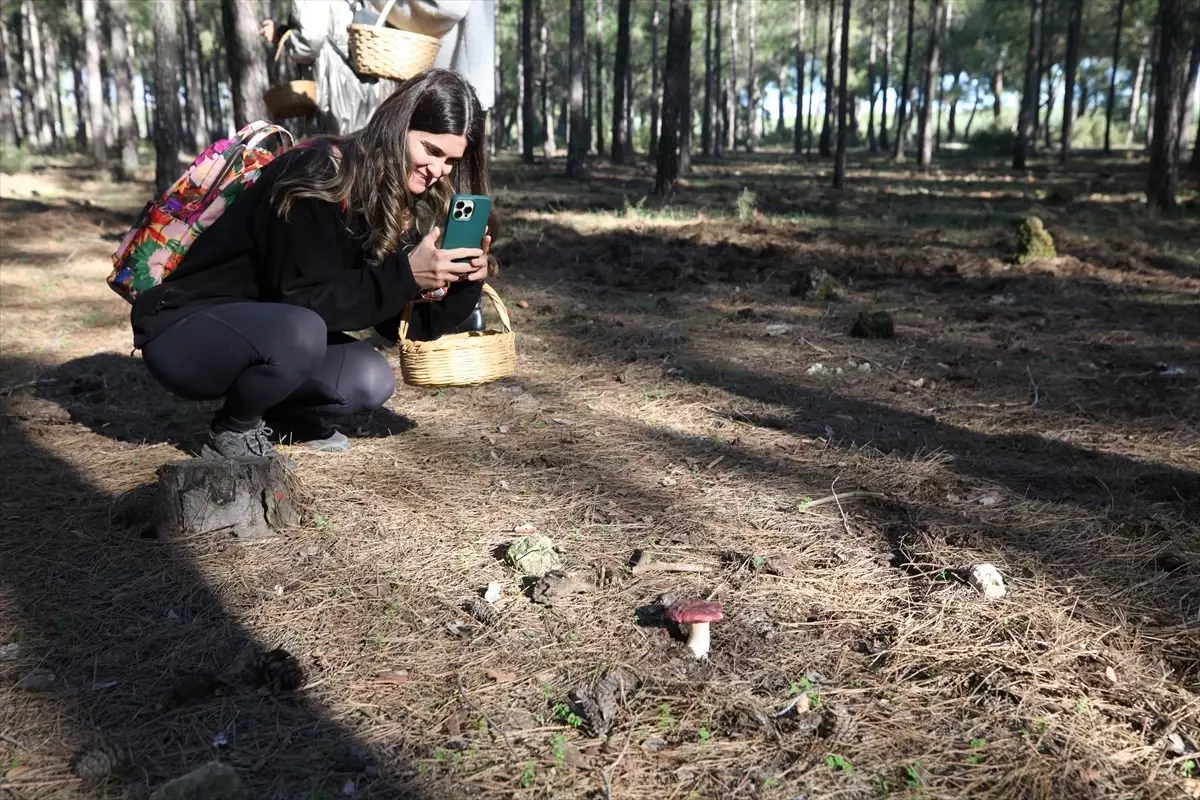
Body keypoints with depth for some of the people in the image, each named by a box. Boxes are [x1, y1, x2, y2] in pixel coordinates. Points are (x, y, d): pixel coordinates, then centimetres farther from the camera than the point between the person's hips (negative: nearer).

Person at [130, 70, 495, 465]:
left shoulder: (405, 202, 0)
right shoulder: (322, 177, -23)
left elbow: (402, 323, -3)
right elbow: (303, 297, -26)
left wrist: (465, 280, -20)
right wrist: (406, 275, -33)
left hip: (266, 331, 7)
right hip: (184, 331, -7)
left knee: (371, 382, -14)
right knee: (300, 334, -35)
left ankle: (274, 408, 14)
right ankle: (231, 431, -7)